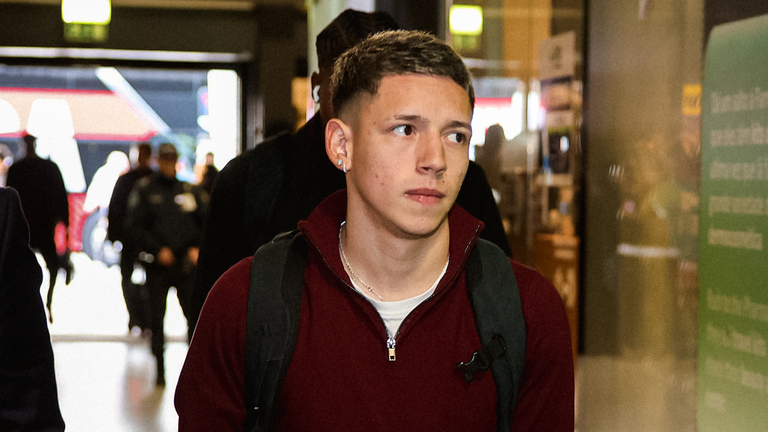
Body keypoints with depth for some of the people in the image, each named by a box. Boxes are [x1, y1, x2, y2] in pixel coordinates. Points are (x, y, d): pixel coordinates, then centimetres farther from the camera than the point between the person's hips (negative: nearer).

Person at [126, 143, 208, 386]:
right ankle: (160, 370, 10)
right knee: (156, 318, 2)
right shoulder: (144, 190, 3)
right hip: (157, 264, -1)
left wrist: (198, 248, -3)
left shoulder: (191, 191, 9)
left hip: (187, 263, 1)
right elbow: (136, 225, -3)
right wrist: (158, 250, -12)